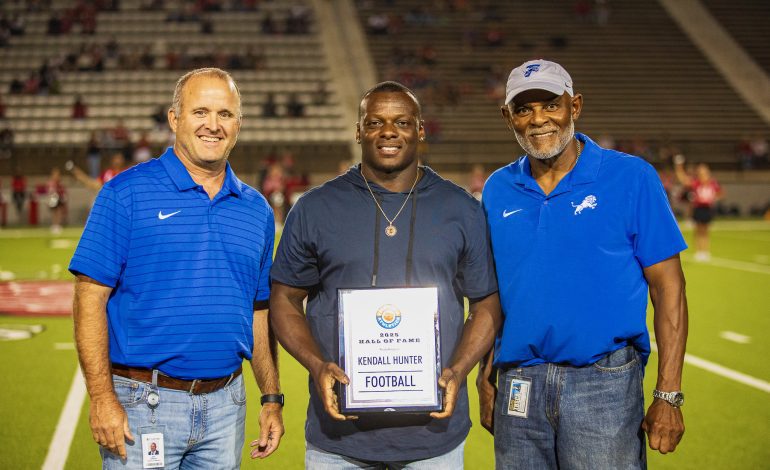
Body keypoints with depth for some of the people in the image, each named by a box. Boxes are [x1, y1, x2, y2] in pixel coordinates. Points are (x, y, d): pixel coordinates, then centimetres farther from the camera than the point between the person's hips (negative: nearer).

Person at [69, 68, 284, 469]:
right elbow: (90, 297, -9)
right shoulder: (127, 192, -5)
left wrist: (272, 399, 10)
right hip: (144, 404, -4)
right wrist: (102, 397, -15)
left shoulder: (256, 209, 10)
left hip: (225, 404, 5)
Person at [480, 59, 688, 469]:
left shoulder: (631, 178, -4)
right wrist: (485, 381, 8)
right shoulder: (497, 190, 7)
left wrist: (668, 396, -10)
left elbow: (667, 286, -5)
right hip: (517, 386, 4)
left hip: (605, 384, -3)